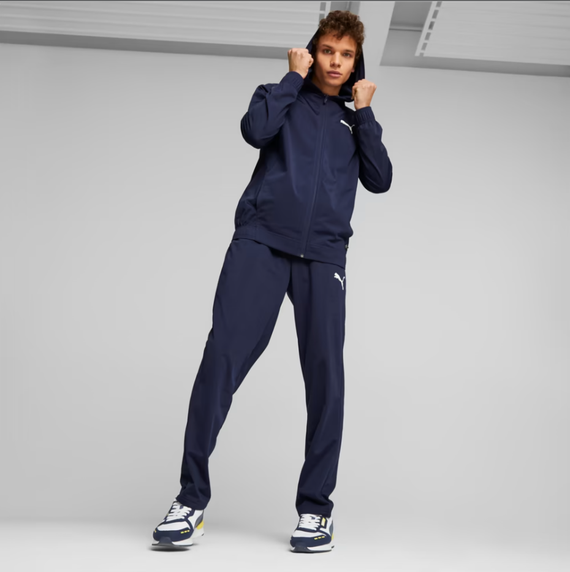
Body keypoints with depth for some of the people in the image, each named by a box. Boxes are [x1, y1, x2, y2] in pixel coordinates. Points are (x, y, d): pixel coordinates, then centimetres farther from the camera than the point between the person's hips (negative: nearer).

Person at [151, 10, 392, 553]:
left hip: (323, 254, 2)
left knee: (325, 373, -9)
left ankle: (315, 509, -2)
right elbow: (254, 128, -3)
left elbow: (380, 180, 10)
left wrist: (365, 111, 11)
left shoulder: (353, 122, 25)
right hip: (260, 241, -2)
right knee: (223, 356, -14)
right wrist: (294, 76, 6)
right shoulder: (285, 96, 19)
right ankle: (191, 499, -11)